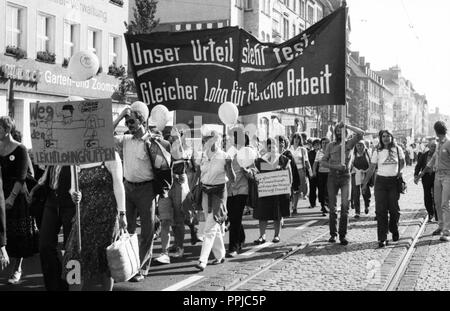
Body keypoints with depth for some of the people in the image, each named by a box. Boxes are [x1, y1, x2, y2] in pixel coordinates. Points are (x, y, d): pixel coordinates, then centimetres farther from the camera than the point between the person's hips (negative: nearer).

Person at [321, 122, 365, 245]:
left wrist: (347, 126, -7)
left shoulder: (349, 144, 4)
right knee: (332, 207, 5)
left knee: (345, 206, -7)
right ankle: (333, 234, 14)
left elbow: (361, 133, -10)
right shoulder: (331, 145, 8)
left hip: (345, 176, -2)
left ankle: (343, 235, -3)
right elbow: (323, 161, 4)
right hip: (333, 176, 2)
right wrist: (335, 166, -11)